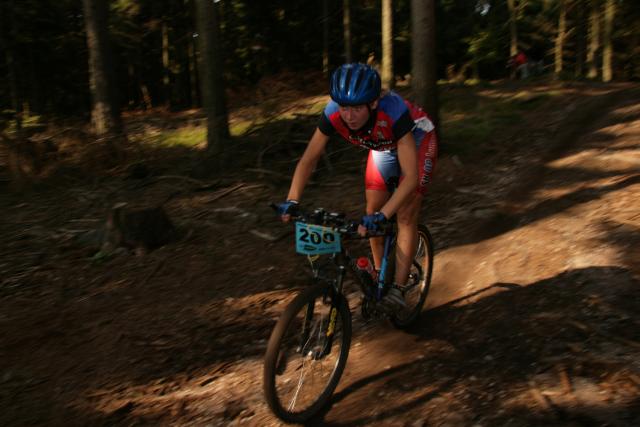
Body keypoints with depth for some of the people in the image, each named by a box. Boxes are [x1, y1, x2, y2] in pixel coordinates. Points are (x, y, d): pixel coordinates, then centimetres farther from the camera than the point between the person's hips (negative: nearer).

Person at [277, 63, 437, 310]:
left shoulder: (393, 111, -43)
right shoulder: (333, 113, -32)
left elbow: (410, 177, -43)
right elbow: (308, 160, -23)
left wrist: (382, 216, -53)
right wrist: (292, 201, -36)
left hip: (416, 141, -4)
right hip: (384, 146, 4)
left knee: (405, 214, -13)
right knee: (373, 209, -2)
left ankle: (398, 288, -5)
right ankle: (378, 274, 17)